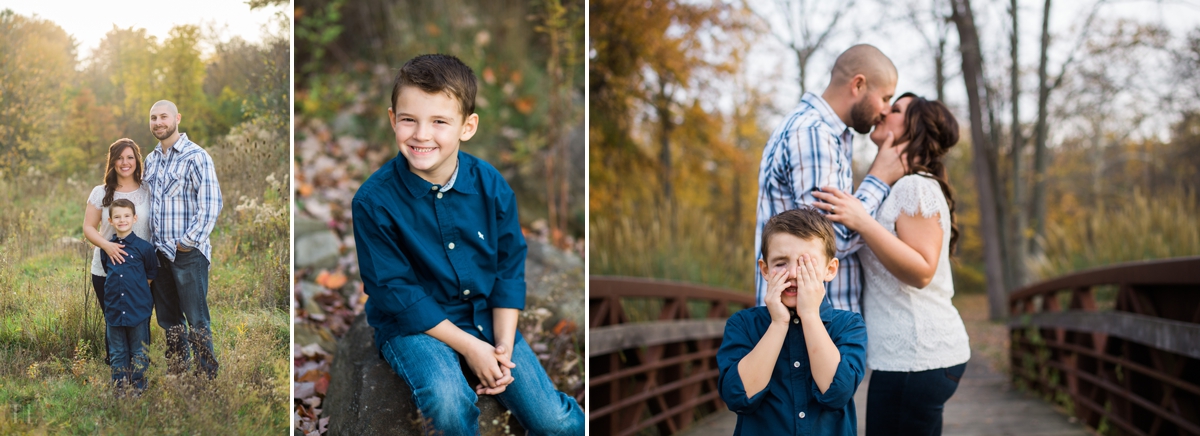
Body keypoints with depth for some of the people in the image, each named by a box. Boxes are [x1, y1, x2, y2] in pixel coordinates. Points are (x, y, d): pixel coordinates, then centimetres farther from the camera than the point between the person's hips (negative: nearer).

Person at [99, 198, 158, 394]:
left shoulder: (144, 247, -6)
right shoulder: (107, 248, 4)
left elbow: (151, 275, 6)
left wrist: (136, 287, 5)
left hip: (139, 309, -3)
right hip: (114, 309, 3)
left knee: (139, 353, 5)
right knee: (117, 353, 11)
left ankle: (138, 387, 15)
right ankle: (120, 388, 19)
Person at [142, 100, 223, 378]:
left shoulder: (196, 156, -8)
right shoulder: (151, 160, 14)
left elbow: (211, 204, -14)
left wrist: (187, 243, -15)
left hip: (188, 253, -7)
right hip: (160, 251, 7)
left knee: (197, 320, -4)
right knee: (168, 319, 12)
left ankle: (207, 375, 2)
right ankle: (177, 371, 21)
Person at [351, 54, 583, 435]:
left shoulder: (492, 186, -7)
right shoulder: (373, 201, -17)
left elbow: (510, 267, 2)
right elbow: (394, 291, -15)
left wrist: (504, 346, -9)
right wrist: (470, 347, -18)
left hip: (486, 317, 3)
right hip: (412, 324, -3)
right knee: (449, 402, -33)